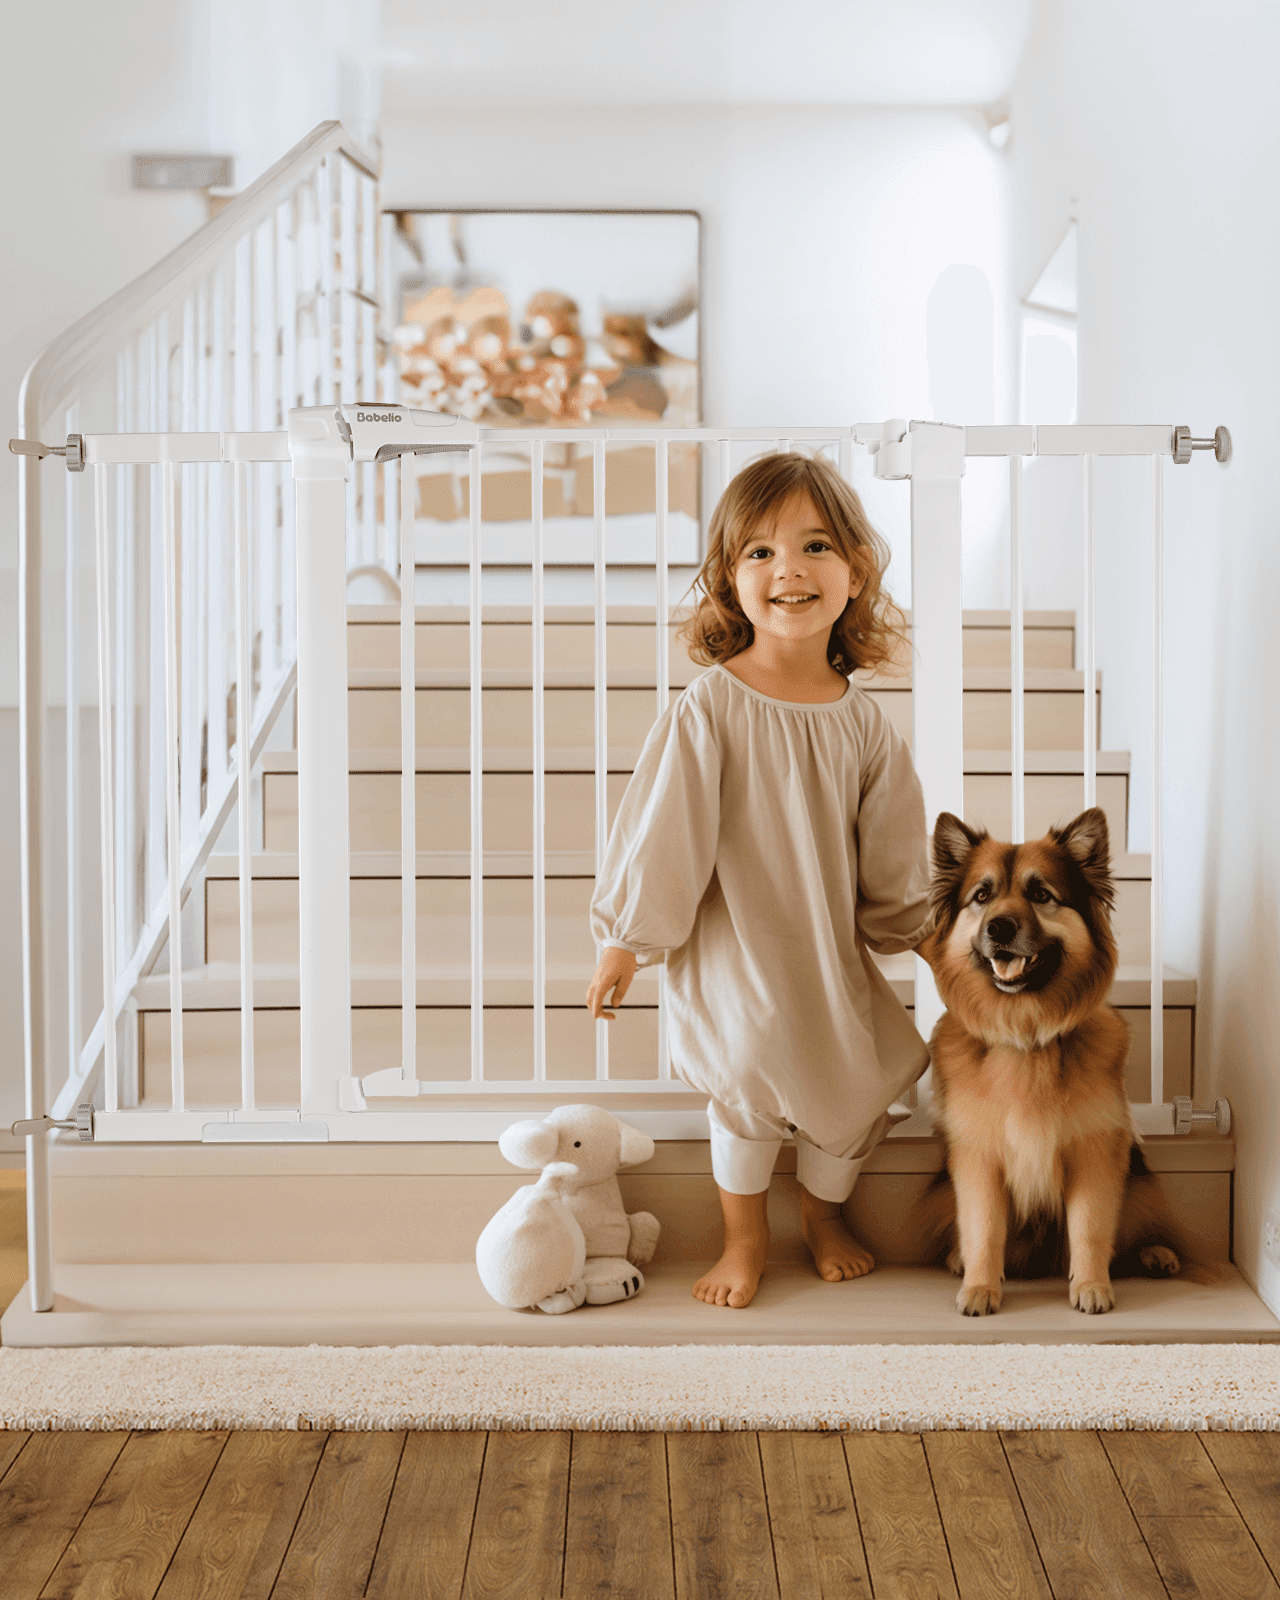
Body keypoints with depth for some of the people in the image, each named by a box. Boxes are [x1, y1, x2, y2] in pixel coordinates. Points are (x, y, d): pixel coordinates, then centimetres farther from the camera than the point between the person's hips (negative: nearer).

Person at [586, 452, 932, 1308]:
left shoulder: (862, 721, -3)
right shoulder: (710, 708, -16)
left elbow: (890, 853, 9)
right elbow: (662, 826, -11)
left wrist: (919, 930, 17)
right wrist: (625, 940, -8)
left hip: (833, 946, 4)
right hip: (731, 942, -4)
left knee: (857, 1084, 8)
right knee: (751, 1076, -11)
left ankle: (825, 1213, 39)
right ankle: (745, 1232, 18)